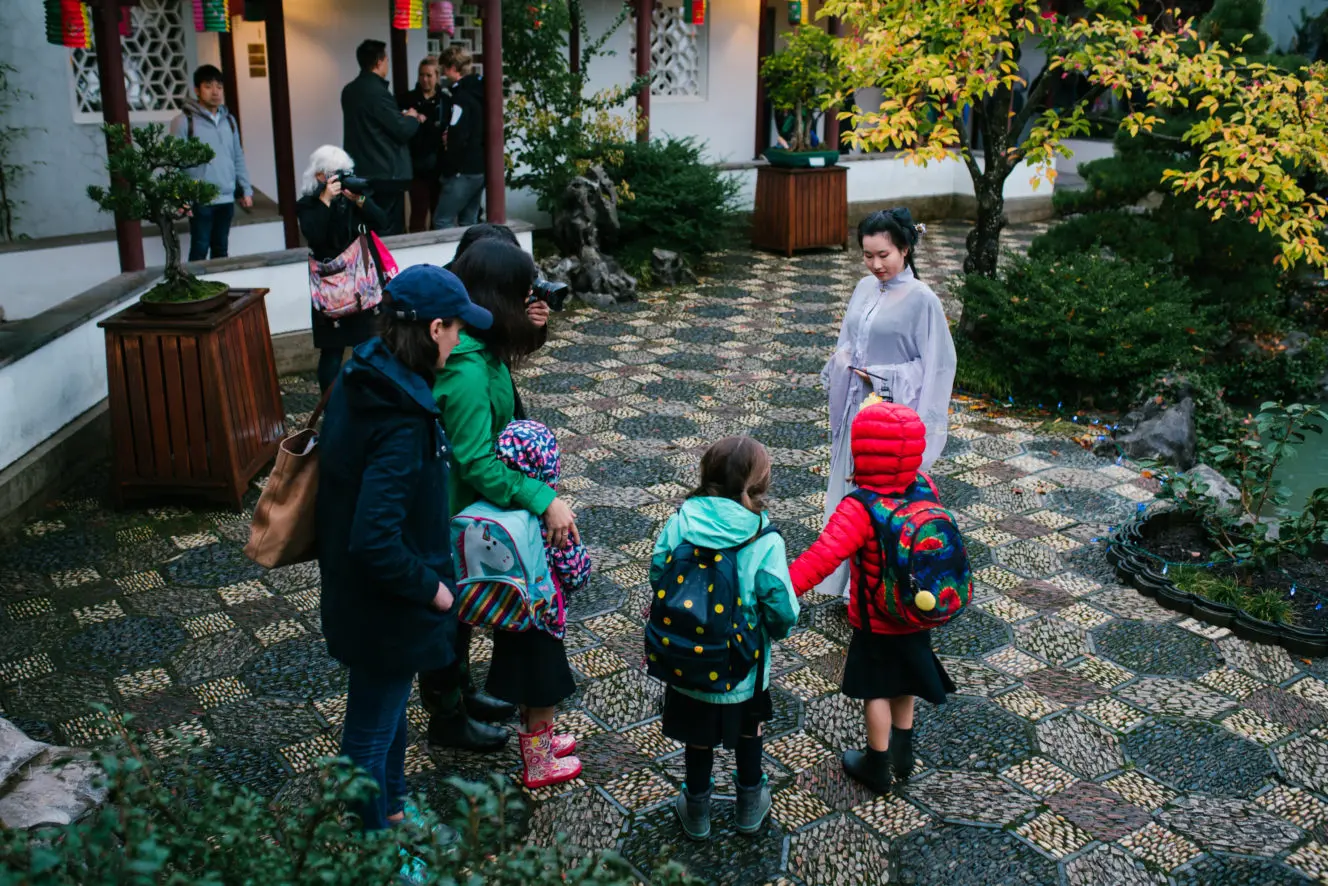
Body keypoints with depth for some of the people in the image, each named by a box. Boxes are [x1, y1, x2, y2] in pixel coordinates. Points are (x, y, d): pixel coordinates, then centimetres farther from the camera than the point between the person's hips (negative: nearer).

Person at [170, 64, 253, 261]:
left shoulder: (229, 120, 12)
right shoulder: (184, 121, -6)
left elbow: (238, 158, 15)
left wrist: (246, 189, 10)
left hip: (226, 198, 5)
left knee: (221, 249, 12)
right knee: (200, 249, -2)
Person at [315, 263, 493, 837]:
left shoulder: (360, 379, -4)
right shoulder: (401, 423, -32)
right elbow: (375, 541, -35)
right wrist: (429, 587, -18)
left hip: (357, 590, 9)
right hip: (385, 604, -9)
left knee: (389, 709, 28)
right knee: (372, 730, 13)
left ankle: (392, 811, 50)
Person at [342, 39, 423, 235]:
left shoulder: (349, 91, 10)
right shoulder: (377, 91, -17)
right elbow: (403, 130, -17)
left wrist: (402, 116, 15)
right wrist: (412, 118, 3)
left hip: (361, 173, 9)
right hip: (385, 174, -9)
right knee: (390, 231, -3)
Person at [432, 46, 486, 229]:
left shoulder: (462, 97, -17)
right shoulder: (480, 91, 12)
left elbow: (457, 139, -22)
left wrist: (448, 167, -10)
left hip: (464, 171, -9)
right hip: (480, 167, 9)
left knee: (442, 221, -5)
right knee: (469, 222, 13)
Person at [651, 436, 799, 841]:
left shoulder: (681, 521, -17)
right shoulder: (765, 543, -23)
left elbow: (658, 575, -7)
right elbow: (783, 610, -20)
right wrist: (777, 630, 3)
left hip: (688, 659, 2)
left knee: (699, 734, 23)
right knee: (748, 730, 26)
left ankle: (696, 812, 42)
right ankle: (750, 805, 45)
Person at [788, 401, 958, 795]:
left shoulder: (859, 510, -31)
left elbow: (823, 557, -41)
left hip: (876, 623, -6)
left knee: (876, 691, 14)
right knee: (902, 685, 25)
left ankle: (877, 766, 30)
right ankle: (903, 754, 42)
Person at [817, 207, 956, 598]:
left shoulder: (921, 299, -13)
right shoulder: (865, 288, 7)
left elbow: (937, 364, -12)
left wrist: (881, 377, -16)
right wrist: (845, 360, -3)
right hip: (857, 410, 7)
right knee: (851, 490, 13)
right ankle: (850, 580, 28)